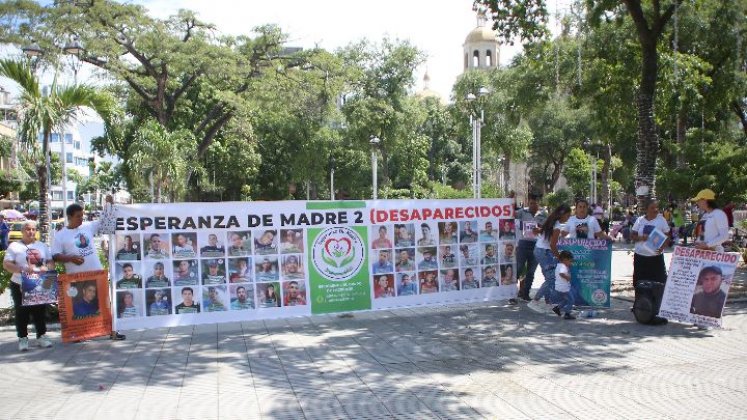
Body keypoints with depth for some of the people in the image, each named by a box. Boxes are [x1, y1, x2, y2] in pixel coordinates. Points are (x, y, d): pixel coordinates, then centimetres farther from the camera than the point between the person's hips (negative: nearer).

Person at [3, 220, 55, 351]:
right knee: (22, 312, 2)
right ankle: (23, 338, 11)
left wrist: (46, 268, -12)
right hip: (20, 286, -3)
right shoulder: (14, 246, 1)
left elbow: (51, 262, 11)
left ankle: (41, 336, 17)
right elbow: (6, 264, -7)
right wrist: (22, 269, -23)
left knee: (40, 311, 7)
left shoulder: (42, 246, 13)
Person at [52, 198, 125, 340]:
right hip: (76, 277, -3)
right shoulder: (61, 235, -1)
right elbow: (55, 256, -3)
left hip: (97, 272, 3)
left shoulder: (89, 226, 6)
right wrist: (70, 257, -19)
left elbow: (105, 222, 13)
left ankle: (112, 331, 12)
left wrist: (109, 204, 4)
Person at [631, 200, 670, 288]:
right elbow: (632, 236, 5)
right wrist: (640, 238, -17)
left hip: (656, 256, -1)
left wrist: (662, 247, -17)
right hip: (640, 256, 1)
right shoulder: (640, 220, 3)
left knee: (658, 282, -1)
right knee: (640, 283, 7)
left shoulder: (661, 220, 1)